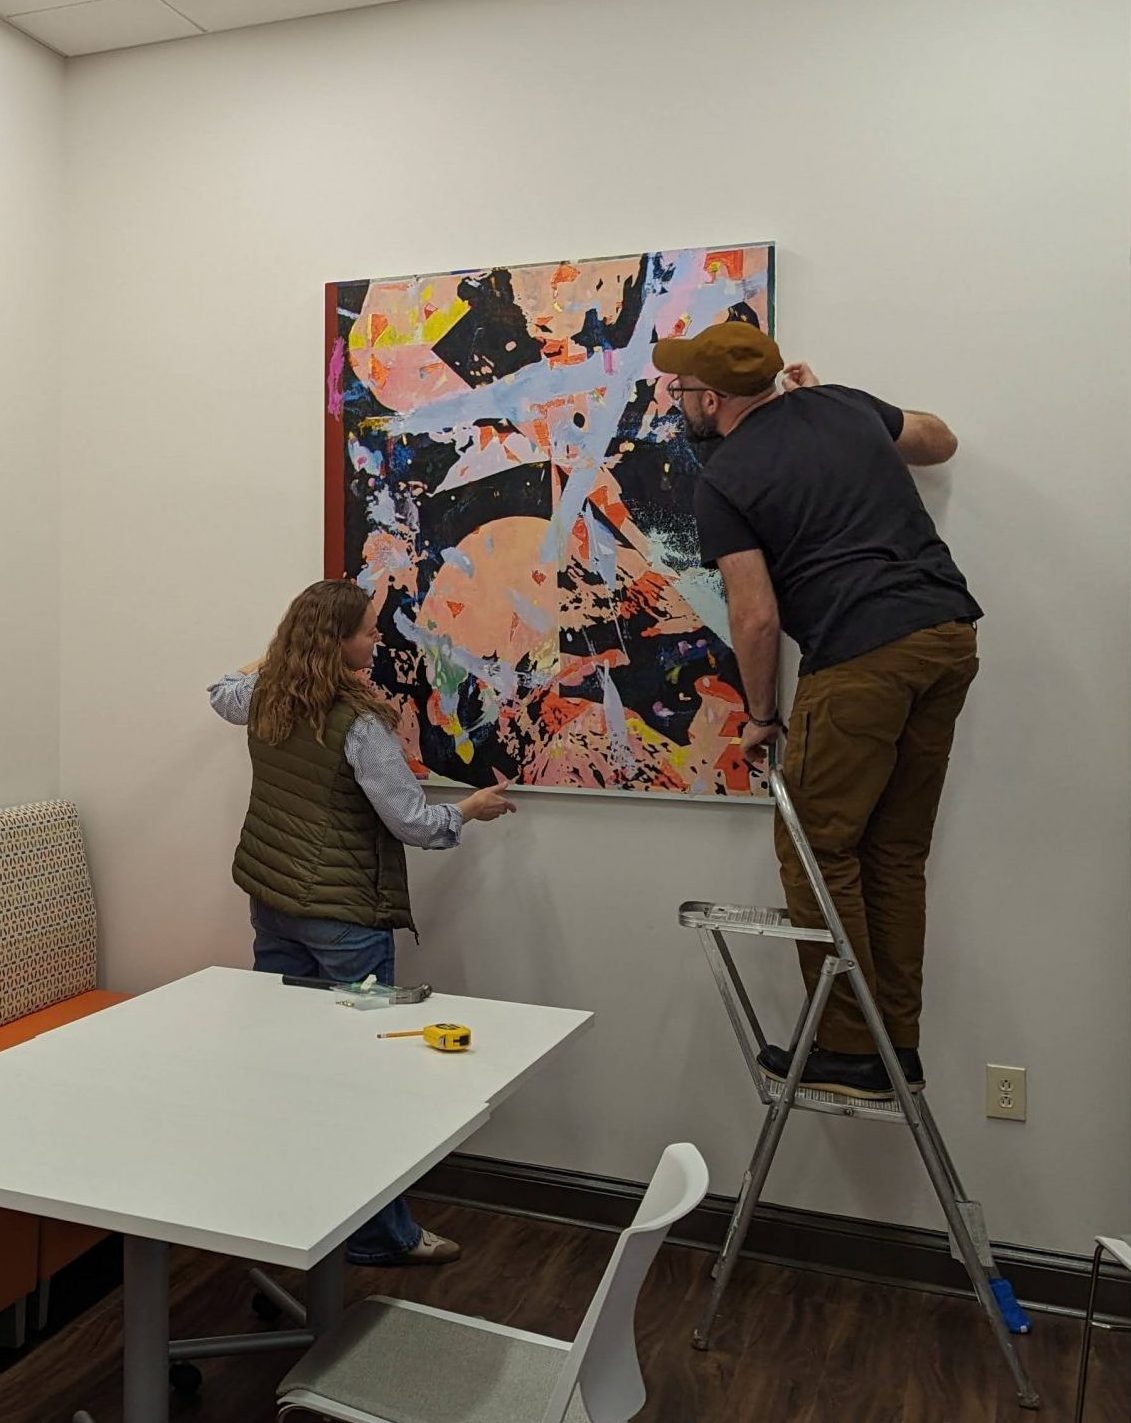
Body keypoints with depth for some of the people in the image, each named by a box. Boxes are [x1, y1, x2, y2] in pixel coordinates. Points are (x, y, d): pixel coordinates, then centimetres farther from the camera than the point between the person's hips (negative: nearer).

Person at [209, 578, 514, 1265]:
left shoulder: (263, 698, 1)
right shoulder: (359, 723, -21)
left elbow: (223, 694, 27)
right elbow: (413, 823, -18)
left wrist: (271, 661, 34)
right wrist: (471, 809, -1)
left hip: (272, 904, 8)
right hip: (345, 918, -8)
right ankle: (379, 1234, 12)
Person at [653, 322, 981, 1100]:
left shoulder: (724, 481, -1)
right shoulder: (844, 405, 16)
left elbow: (757, 615, -5)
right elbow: (940, 441, 33)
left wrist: (761, 714, 10)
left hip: (861, 657, -7)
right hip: (950, 634, 8)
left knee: (819, 849, 4)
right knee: (898, 851, 14)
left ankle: (850, 1050, 8)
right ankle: (899, 1044, 21)